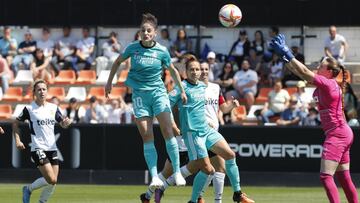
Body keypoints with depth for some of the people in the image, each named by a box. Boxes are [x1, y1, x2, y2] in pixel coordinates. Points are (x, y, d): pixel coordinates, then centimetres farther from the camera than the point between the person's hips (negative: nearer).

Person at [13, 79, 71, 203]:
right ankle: (28, 189, 9)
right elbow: (15, 123, 6)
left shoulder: (53, 108, 8)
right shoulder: (29, 109, -4)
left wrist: (66, 123, -12)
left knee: (53, 182, 2)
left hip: (52, 148, 5)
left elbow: (63, 124, 12)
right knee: (51, 180, -15)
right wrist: (17, 141, -4)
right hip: (38, 148, -5)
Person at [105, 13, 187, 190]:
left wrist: (182, 90, 17)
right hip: (139, 94, 1)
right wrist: (109, 82, 18)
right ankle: (154, 177, -9)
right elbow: (117, 62, 17)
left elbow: (172, 70, 14)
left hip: (158, 91, -1)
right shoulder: (133, 48, -1)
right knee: (147, 137, -6)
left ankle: (177, 172, -5)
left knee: (167, 131, -12)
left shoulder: (161, 51, -3)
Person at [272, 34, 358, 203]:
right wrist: (285, 57, 12)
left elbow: (304, 73, -17)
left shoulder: (328, 84, -13)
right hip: (343, 133, 10)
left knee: (326, 176, -15)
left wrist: (288, 54, -13)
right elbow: (300, 73, 16)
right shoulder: (324, 85, 12)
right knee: (344, 178, 12)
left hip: (337, 134, -10)